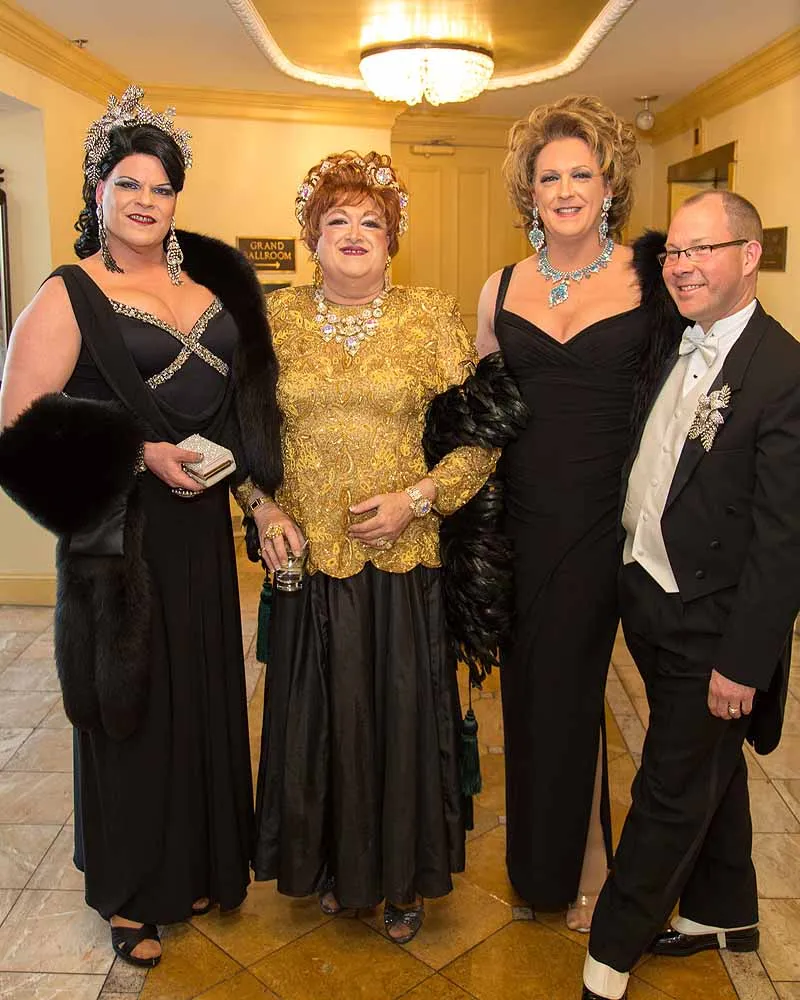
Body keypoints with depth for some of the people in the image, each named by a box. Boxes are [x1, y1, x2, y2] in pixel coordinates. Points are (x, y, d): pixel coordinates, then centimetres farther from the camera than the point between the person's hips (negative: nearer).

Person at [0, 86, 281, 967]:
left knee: (203, 697, 14)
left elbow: (242, 391, 18)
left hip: (201, 530, 5)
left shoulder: (205, 279, 8)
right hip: (121, 537, -5)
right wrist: (139, 456, -19)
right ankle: (129, 891, 28)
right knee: (131, 707, 7)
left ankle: (195, 863, 36)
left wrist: (248, 477, 3)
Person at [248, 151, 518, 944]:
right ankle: (332, 862, 39)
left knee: (402, 712, 9)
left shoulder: (432, 318, -1)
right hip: (308, 554, 2)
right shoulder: (277, 317, 4)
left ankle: (402, 877, 33)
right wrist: (265, 508, -3)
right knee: (320, 711, 13)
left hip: (403, 557, -1)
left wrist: (417, 498, -13)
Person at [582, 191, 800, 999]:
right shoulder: (670, 346, 4)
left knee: (671, 789, 10)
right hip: (649, 600, 7)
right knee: (709, 768, 24)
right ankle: (725, 912, 46)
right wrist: (628, 581, 5)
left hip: (708, 627, -7)